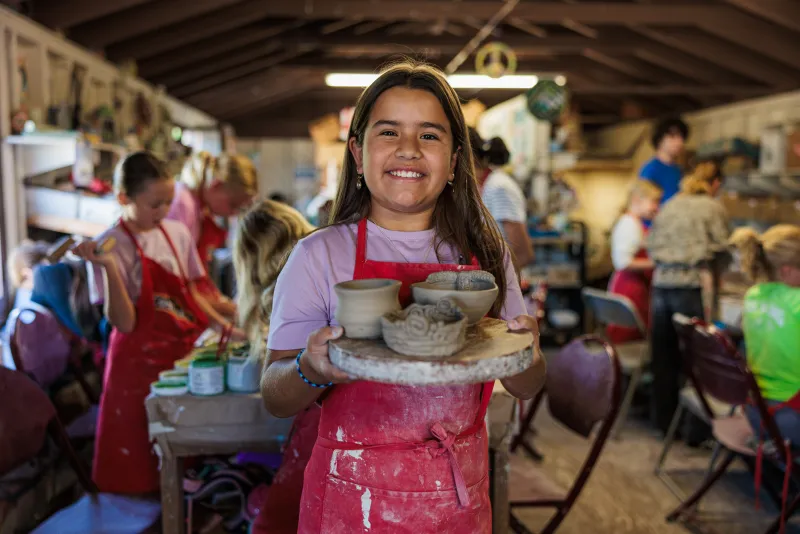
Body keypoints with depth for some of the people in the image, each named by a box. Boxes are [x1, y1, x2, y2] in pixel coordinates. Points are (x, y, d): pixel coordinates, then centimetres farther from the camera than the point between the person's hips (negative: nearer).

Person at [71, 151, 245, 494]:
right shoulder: (111, 246, -10)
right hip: (142, 359, -4)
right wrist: (109, 268, -26)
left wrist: (223, 326, 5)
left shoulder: (177, 233, 3)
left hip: (184, 349, 4)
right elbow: (124, 323, -16)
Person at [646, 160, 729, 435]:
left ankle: (664, 418, 19)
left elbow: (651, 244, 15)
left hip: (661, 282, 5)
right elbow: (720, 247, 0)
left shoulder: (669, 206, 16)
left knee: (663, 353, 9)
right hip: (691, 283, -4)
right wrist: (704, 264, 17)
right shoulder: (713, 207, 3)